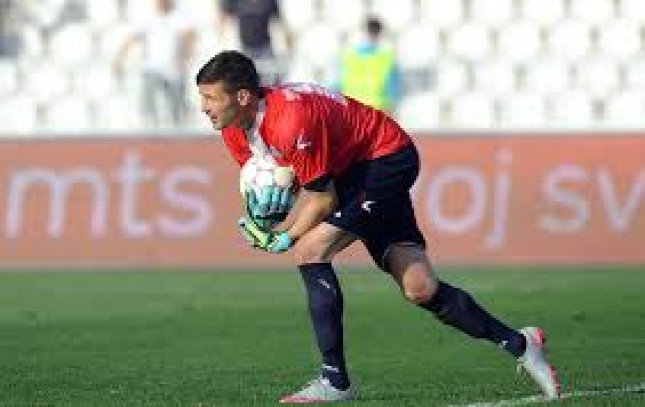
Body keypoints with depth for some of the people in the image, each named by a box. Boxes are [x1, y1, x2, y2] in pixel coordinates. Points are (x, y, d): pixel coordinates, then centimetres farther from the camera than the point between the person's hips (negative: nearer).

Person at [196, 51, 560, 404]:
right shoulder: (235, 131, -5)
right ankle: (518, 343, 18)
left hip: (388, 158, -9)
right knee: (420, 288, 3)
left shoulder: (291, 122, -33)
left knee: (310, 250, -21)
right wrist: (263, 212, -13)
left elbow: (323, 198, -23)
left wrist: (286, 237, -17)